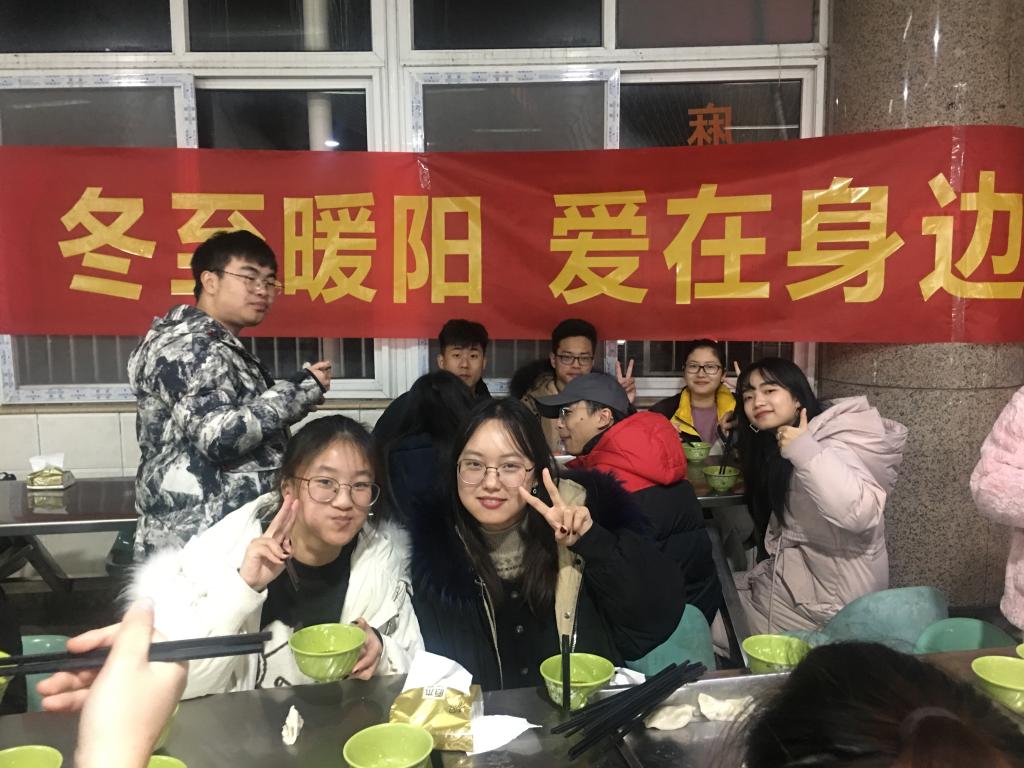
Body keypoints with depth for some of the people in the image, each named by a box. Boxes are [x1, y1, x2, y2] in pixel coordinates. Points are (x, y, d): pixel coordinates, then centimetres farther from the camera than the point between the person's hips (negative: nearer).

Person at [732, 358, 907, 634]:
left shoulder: (828, 442, -24)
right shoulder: (774, 445, 6)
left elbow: (862, 514, -39)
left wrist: (805, 453, -39)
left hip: (832, 593, -9)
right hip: (798, 570, 9)